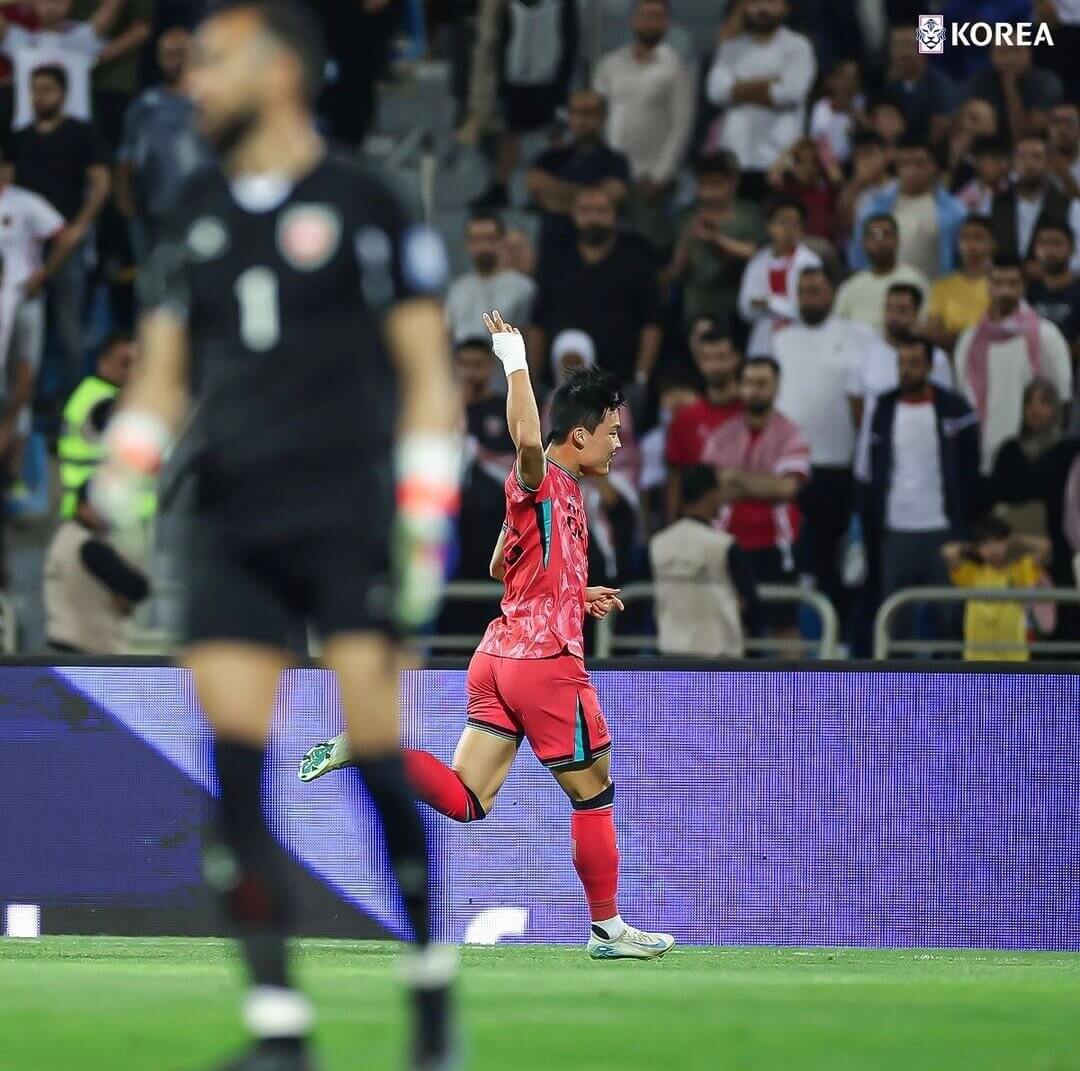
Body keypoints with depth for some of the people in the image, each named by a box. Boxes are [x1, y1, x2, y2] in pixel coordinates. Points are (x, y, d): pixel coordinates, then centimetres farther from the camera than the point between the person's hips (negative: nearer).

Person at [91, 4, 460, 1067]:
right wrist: (121, 480, 3)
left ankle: (431, 978, 8)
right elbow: (162, 371, 20)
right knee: (234, 769, -6)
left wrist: (426, 518, -6)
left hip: (345, 512, -5)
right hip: (232, 522, 5)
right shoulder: (197, 219, 16)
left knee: (374, 753, -10)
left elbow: (426, 369, 2)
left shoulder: (361, 205, 1)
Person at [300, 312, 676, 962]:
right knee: (594, 793, 6)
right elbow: (527, 439, -34)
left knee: (464, 800, 2)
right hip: (545, 660, -9)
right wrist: (516, 362, -30)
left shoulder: (556, 491, 17)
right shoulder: (545, 482, -10)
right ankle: (608, 928, 15)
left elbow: (504, 567, 29)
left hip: (501, 658, 9)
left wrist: (576, 594, 27)